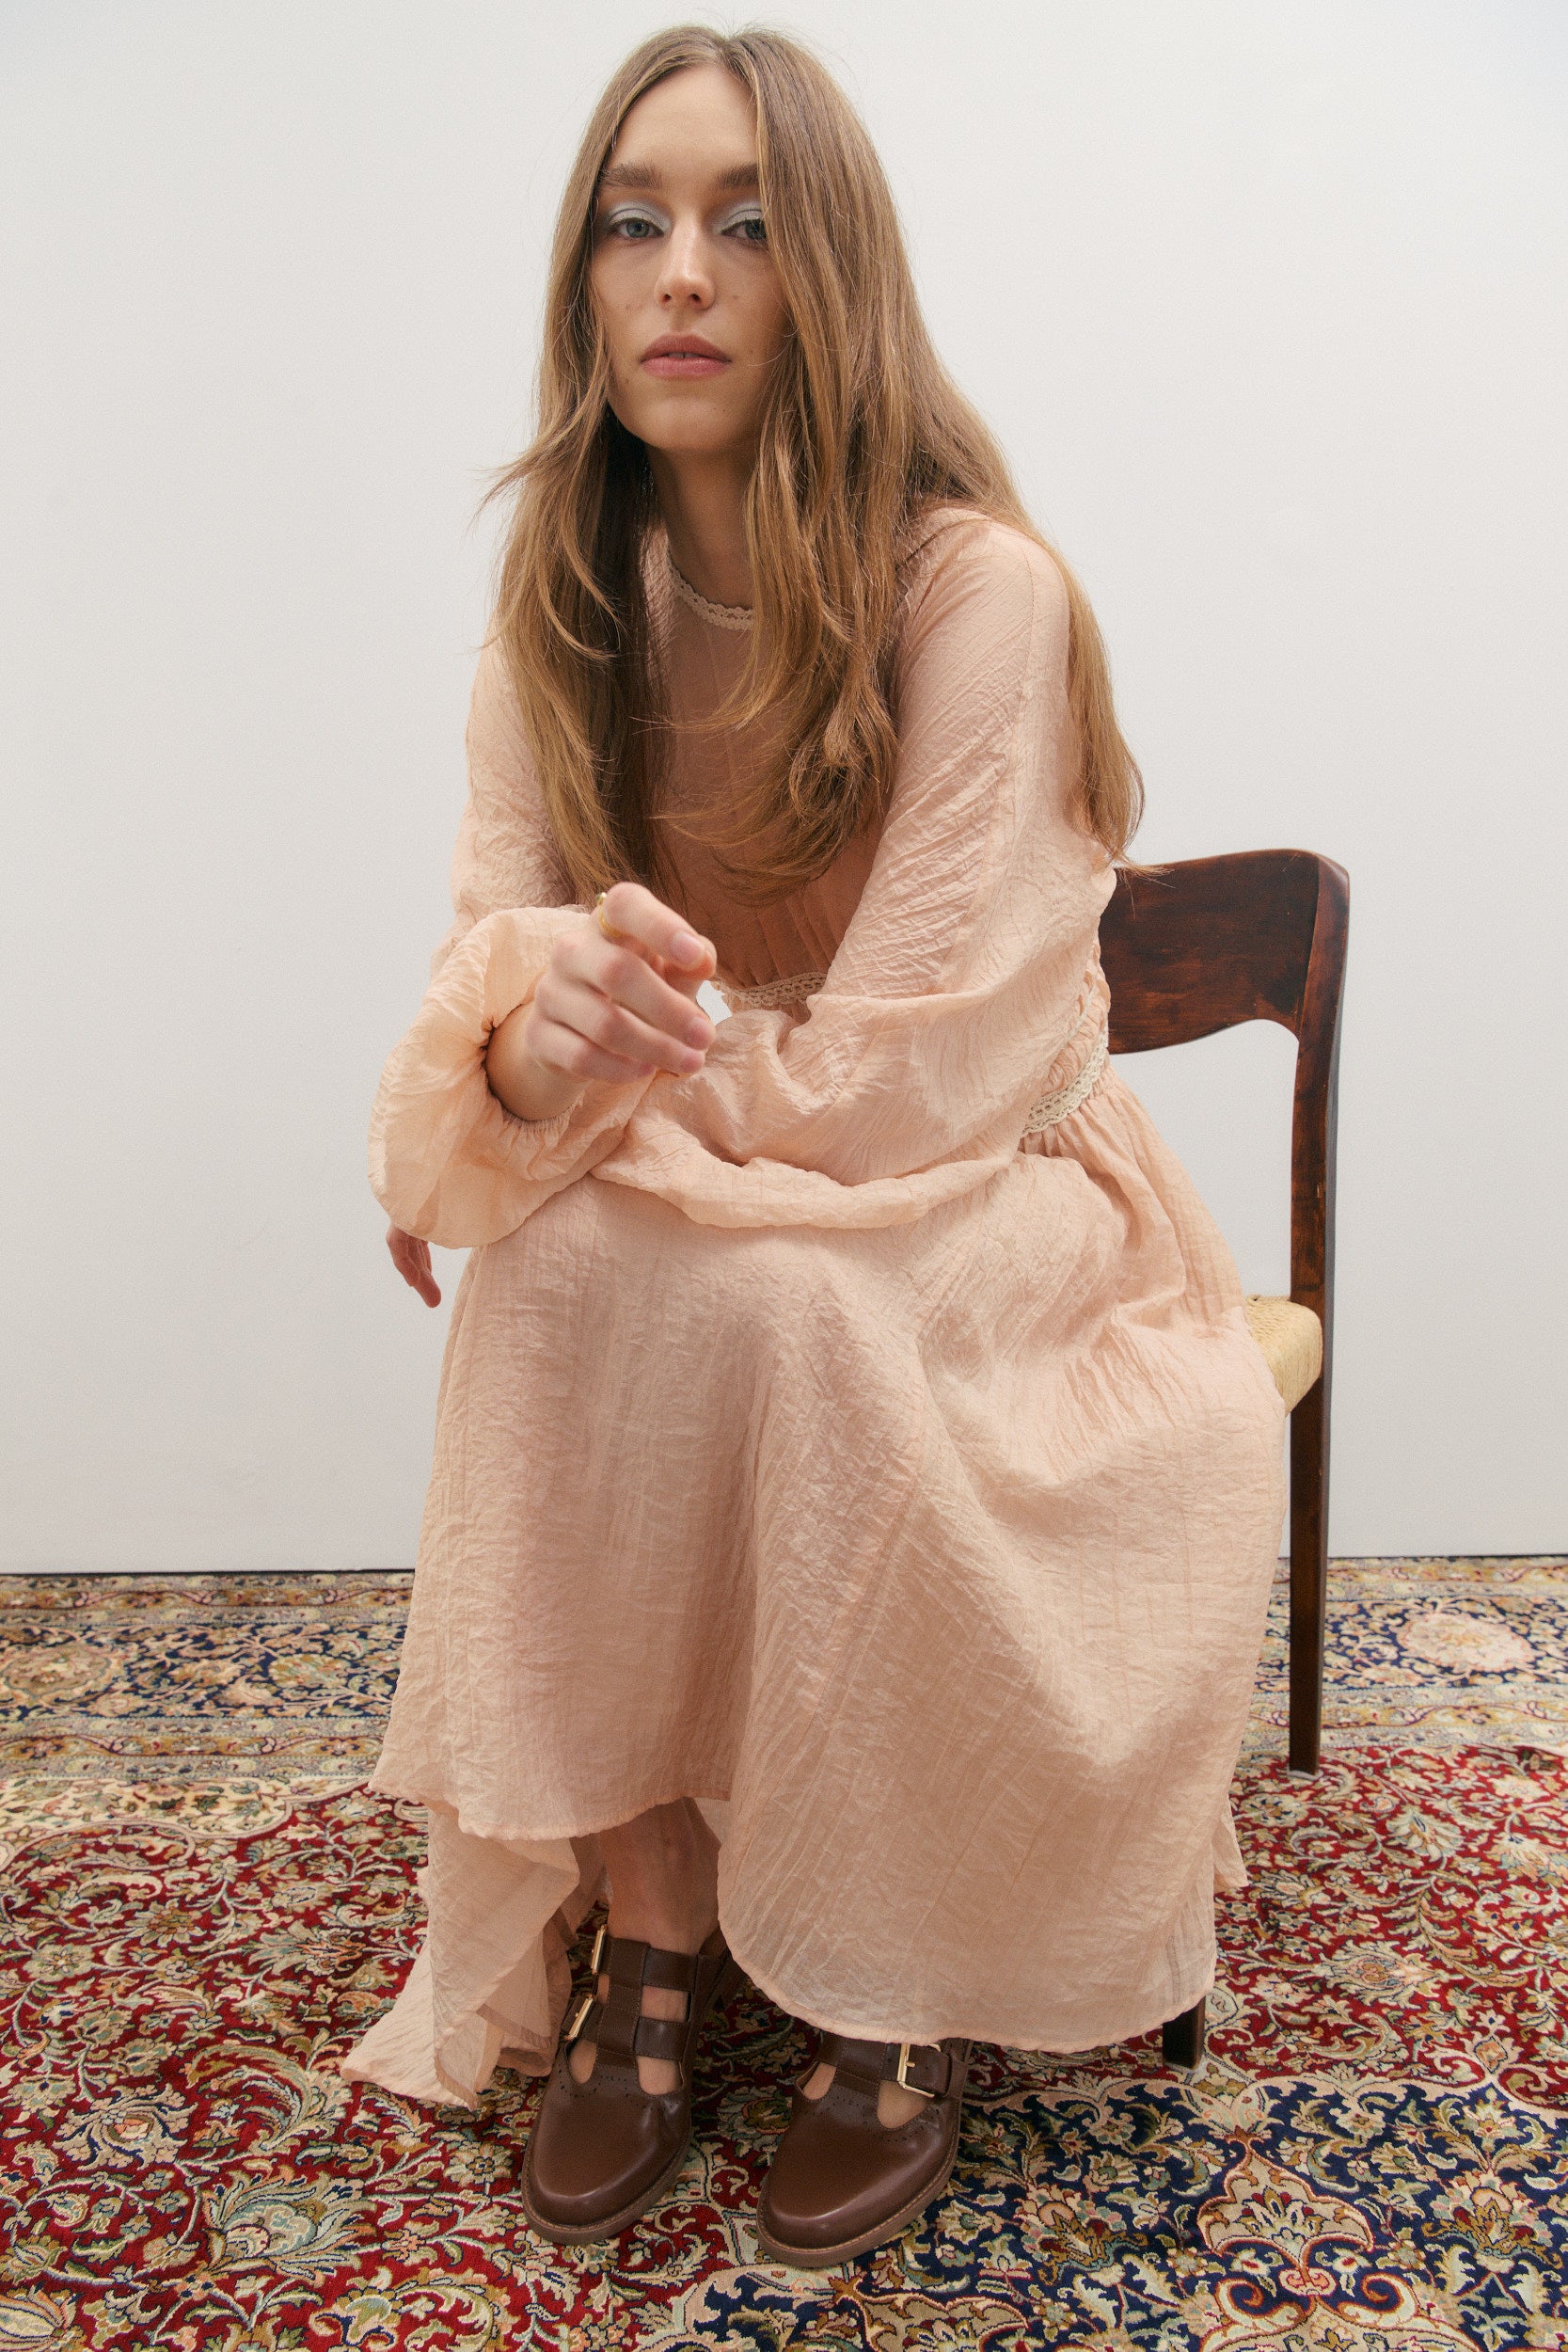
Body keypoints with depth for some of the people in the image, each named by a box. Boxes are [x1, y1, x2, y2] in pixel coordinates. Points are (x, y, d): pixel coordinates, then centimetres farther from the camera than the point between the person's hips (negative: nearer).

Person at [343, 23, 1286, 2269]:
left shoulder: (978, 590, -18)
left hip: (976, 1213, -3)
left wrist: (610, 1077, -14)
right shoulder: (560, 616, -2)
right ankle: (652, 1940, -11)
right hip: (680, 1228, 4)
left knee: (761, 1300, -33)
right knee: (559, 1278, -27)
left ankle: (897, 1991, -12)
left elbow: (919, 1073, -21)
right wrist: (530, 1042, -28)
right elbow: (492, 955, -4)